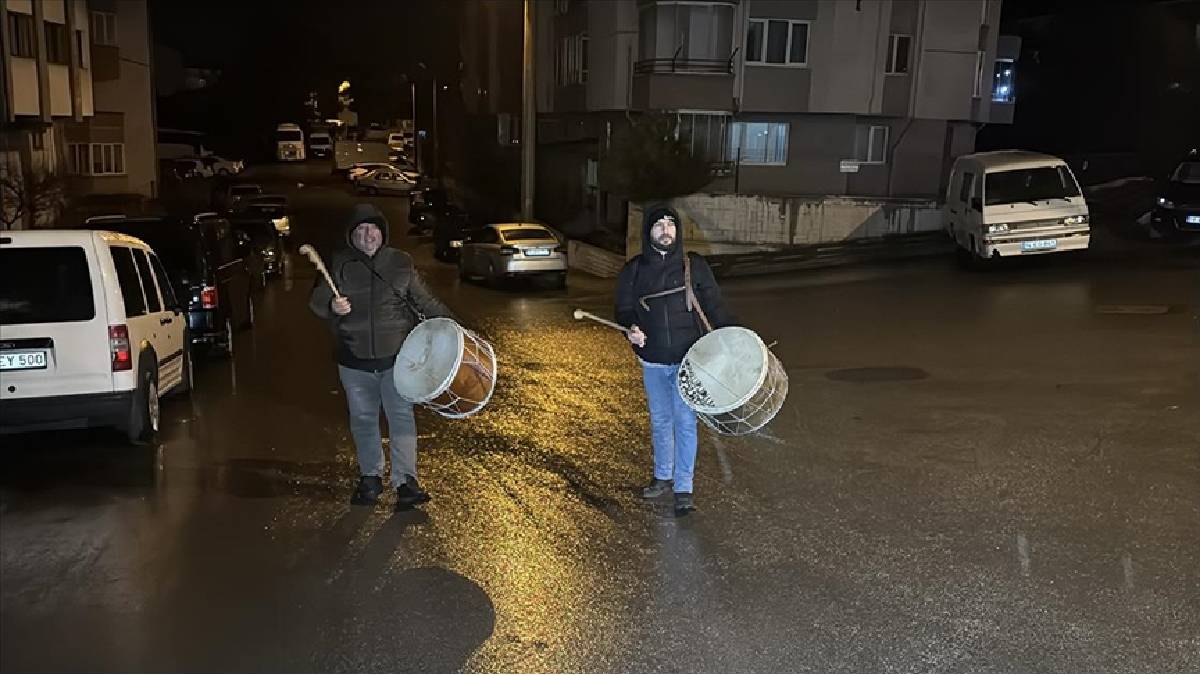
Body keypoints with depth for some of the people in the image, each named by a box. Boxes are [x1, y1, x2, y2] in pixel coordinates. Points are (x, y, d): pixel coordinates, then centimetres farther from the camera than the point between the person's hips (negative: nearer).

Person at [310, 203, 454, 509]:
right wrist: (332, 306, -25)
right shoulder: (339, 263, 3)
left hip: (396, 357, -1)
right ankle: (370, 477, 25)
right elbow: (317, 299, -2)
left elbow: (425, 302, 10)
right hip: (354, 361, 1)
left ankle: (406, 482, -3)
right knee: (363, 420, 11)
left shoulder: (400, 263, 5)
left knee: (401, 417, -5)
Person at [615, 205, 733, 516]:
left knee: (685, 421, -3)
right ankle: (663, 476, 33)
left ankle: (684, 489, 6)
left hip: (688, 359, -2)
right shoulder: (634, 270, 1)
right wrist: (631, 330, -17)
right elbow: (624, 310, 6)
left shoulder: (694, 266, -3)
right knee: (660, 420, 15)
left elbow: (714, 306, -1)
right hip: (652, 361, 3)